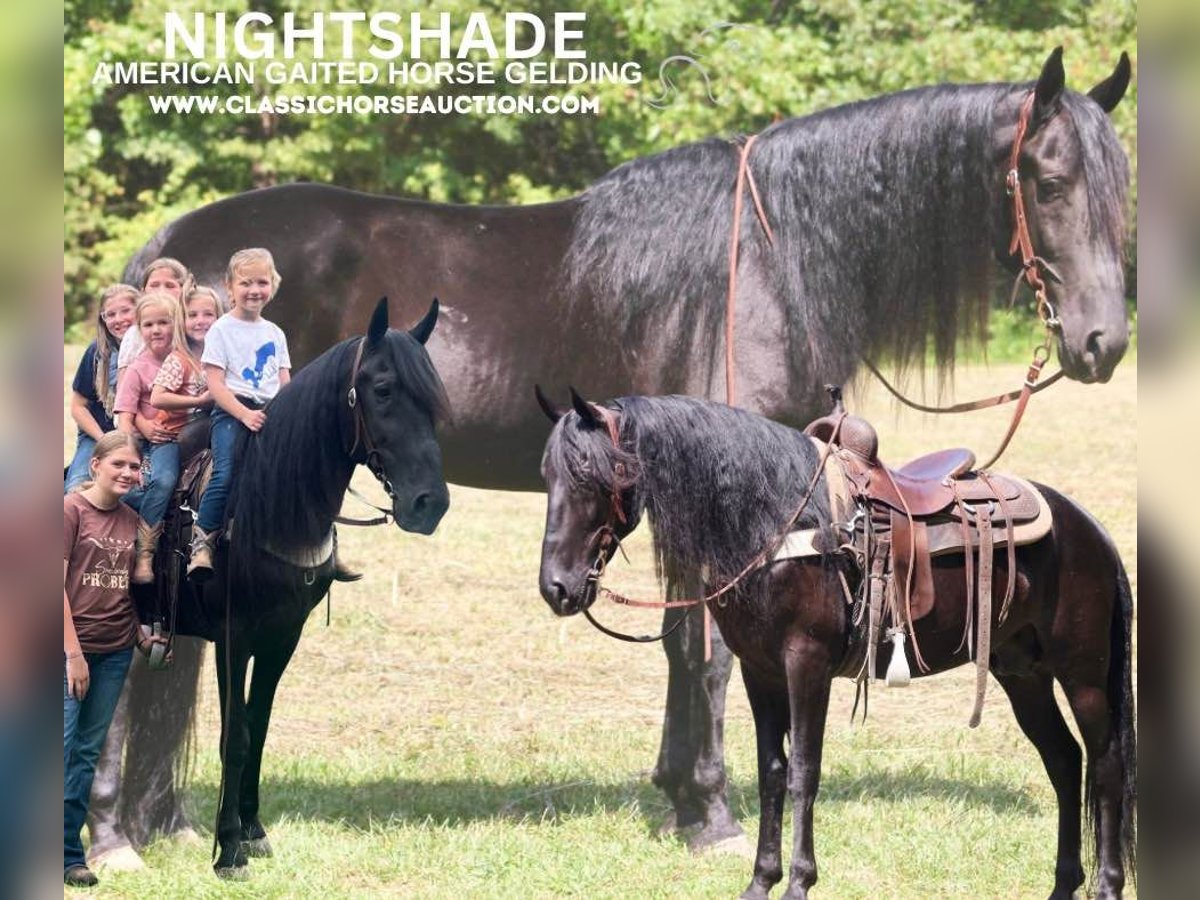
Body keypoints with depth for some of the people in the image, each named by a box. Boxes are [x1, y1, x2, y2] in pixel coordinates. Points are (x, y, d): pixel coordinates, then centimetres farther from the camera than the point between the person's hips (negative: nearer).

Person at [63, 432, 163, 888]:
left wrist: (141, 637, 4)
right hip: (72, 649, -6)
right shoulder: (72, 509, -9)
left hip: (115, 653, 6)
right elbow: (58, 584, -12)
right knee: (62, 748, -8)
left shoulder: (132, 521, 8)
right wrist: (74, 652, -14)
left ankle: (69, 853, 14)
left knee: (87, 754, 9)